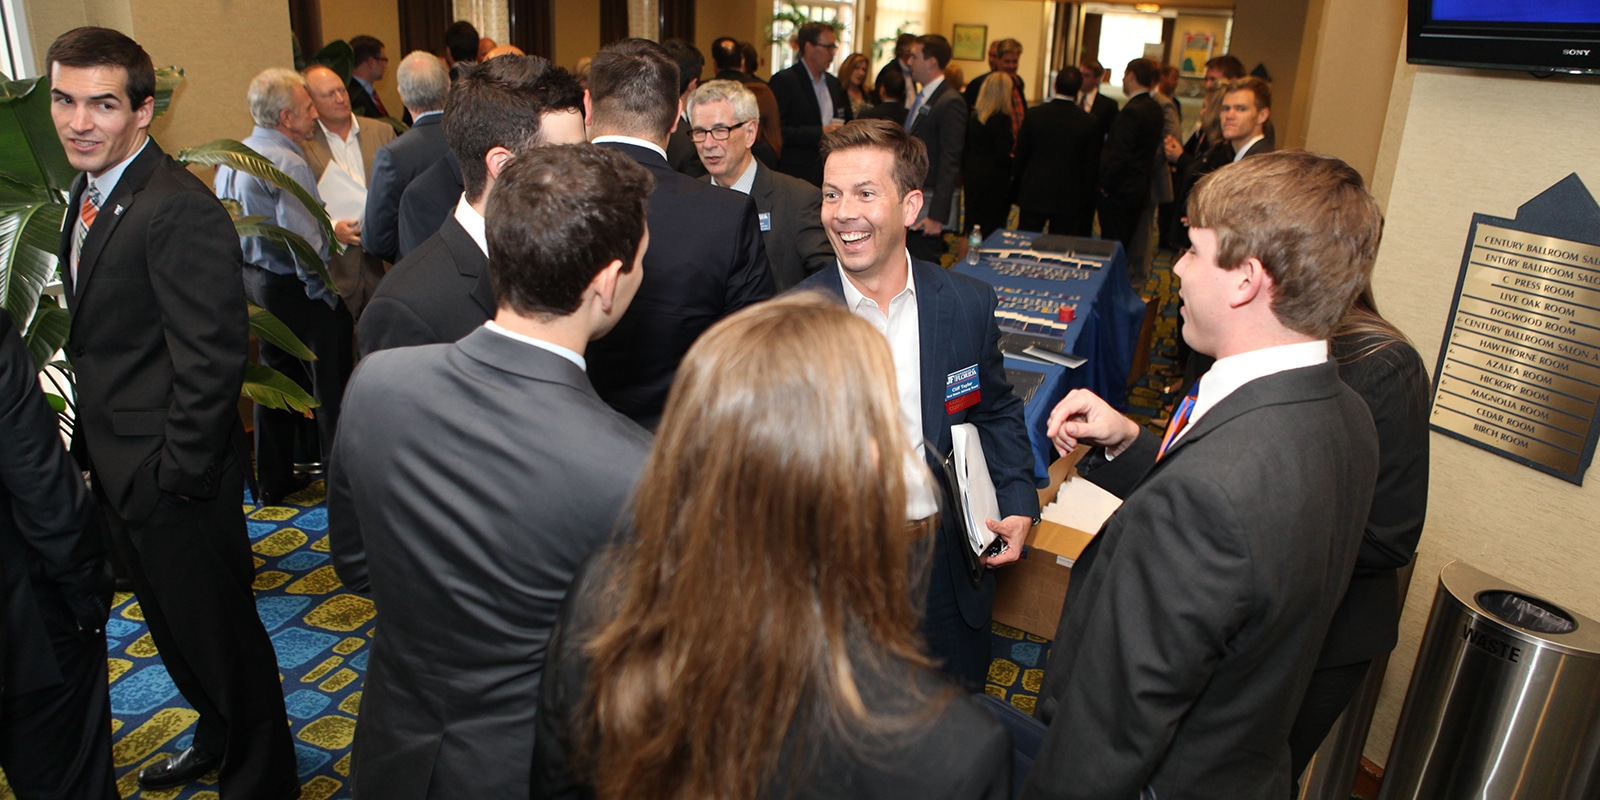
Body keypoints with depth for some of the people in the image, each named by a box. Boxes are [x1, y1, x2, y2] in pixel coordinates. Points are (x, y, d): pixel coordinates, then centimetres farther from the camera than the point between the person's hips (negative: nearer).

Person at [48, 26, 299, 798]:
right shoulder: (89, 195, 8)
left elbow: (211, 360, -24)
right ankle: (218, 737, 48)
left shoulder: (180, 211, -22)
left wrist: (173, 476, -20)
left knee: (218, 633, 7)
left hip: (173, 478, -9)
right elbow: (98, 340, 13)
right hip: (115, 467, 9)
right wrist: (93, 447, 11)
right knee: (173, 625, 25)